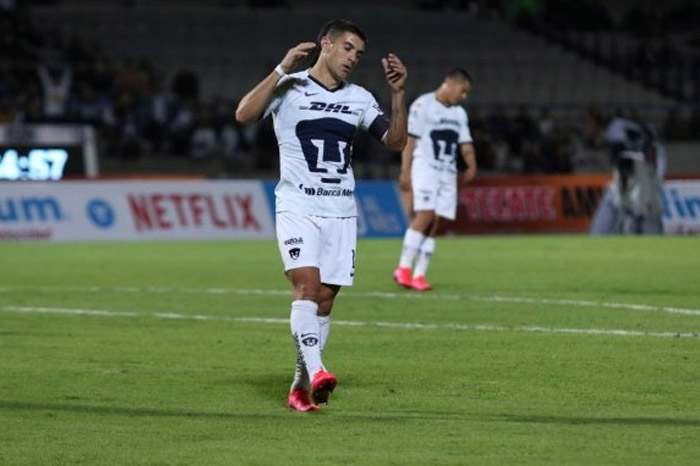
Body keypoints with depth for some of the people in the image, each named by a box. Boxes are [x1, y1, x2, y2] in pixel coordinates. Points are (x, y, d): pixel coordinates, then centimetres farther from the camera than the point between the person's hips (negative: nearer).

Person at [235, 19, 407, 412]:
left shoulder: (359, 99, 12)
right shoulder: (290, 88, -3)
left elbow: (396, 141, 9)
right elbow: (244, 115, -19)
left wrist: (398, 94, -3)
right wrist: (282, 70, -24)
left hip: (341, 211, 5)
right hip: (298, 206, -5)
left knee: (325, 299, 3)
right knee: (307, 283, -22)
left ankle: (301, 386, 12)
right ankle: (315, 371, -31)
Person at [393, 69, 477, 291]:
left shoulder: (459, 114, 18)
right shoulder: (422, 105, -4)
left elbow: (465, 143, 16)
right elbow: (409, 140, -6)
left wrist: (471, 165, -4)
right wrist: (405, 171, -12)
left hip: (448, 173, 6)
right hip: (425, 168, -6)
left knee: (433, 223, 0)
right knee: (425, 215, -20)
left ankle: (419, 275, 1)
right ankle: (404, 268, -17)